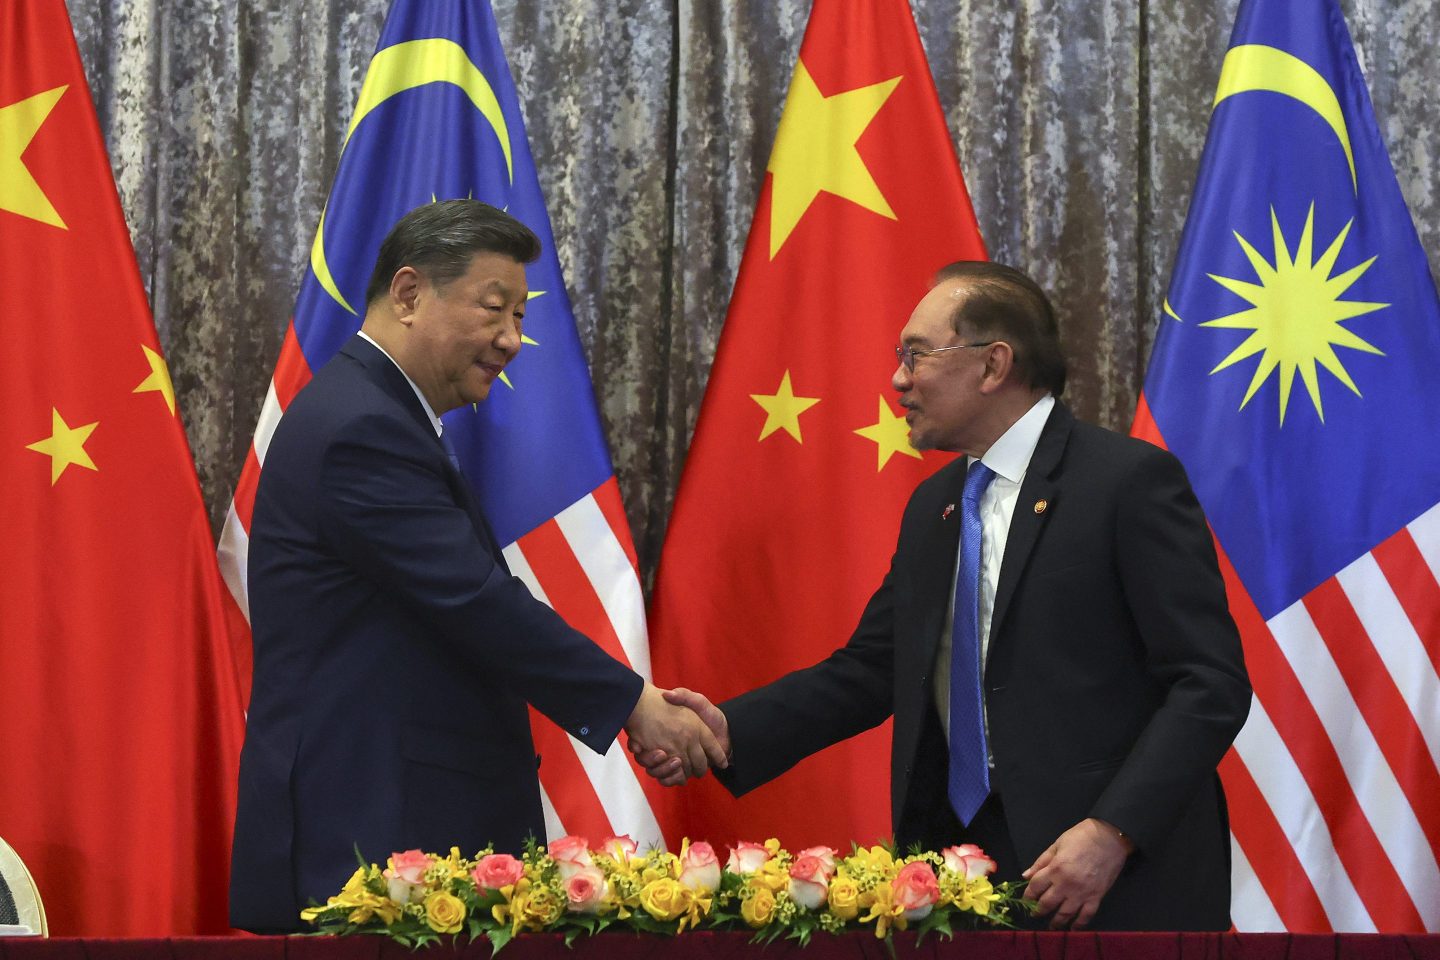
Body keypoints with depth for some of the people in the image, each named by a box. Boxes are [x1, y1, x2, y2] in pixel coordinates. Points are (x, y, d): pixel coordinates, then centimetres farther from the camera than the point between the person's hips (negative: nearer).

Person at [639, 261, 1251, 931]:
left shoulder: (1131, 480, -8)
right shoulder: (931, 508, 15)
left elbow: (1211, 682, -13)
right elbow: (866, 669, 15)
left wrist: (1113, 833, -22)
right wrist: (730, 730, 0)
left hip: (1120, 886, -6)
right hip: (969, 872, 6)